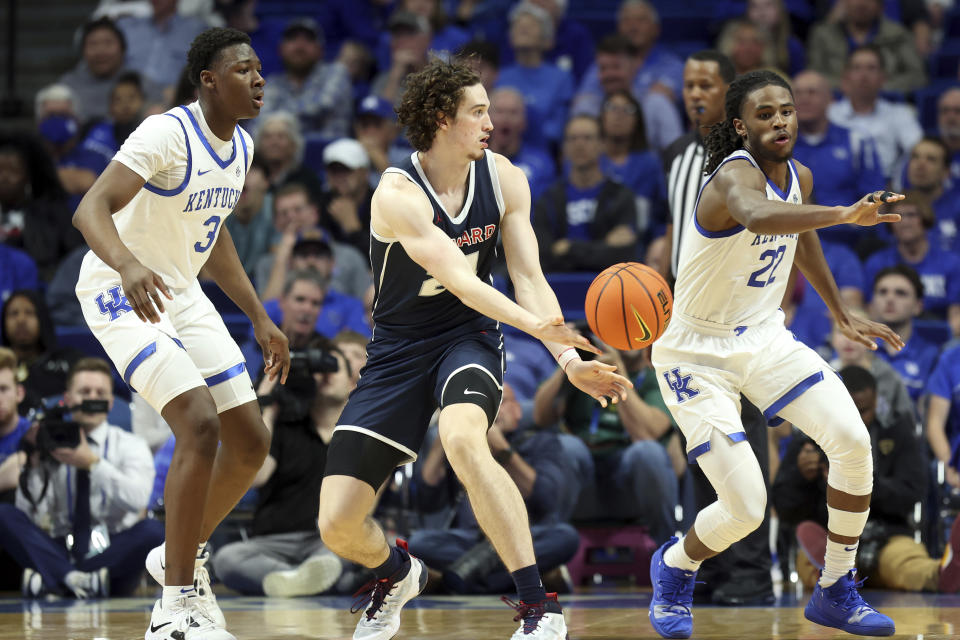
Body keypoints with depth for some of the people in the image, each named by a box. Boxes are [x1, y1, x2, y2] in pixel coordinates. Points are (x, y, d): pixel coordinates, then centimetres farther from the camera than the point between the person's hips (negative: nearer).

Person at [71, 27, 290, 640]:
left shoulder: (241, 146, 5)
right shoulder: (167, 134, -22)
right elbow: (91, 209, -33)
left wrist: (260, 319, 20)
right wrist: (127, 265, -53)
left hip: (180, 292, 9)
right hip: (121, 291, -9)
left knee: (251, 442, 6)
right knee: (200, 428, -23)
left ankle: (182, 555, 28)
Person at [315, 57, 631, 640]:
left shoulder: (503, 179, -5)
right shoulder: (399, 194, -20)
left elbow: (529, 276, -7)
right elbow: (459, 279, -31)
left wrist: (571, 361, -23)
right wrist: (537, 325, -47)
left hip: (469, 336, 1)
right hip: (400, 350, -1)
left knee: (462, 437, -37)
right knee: (337, 525, -7)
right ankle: (396, 573, 32)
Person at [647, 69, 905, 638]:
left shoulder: (800, 178, 1)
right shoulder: (734, 176, -25)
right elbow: (757, 215, -52)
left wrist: (842, 315, 29)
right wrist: (844, 215, -65)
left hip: (766, 338, 7)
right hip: (698, 353, -7)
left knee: (853, 441, -14)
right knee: (745, 509, -15)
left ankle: (837, 591, 4)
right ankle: (674, 567, 20)